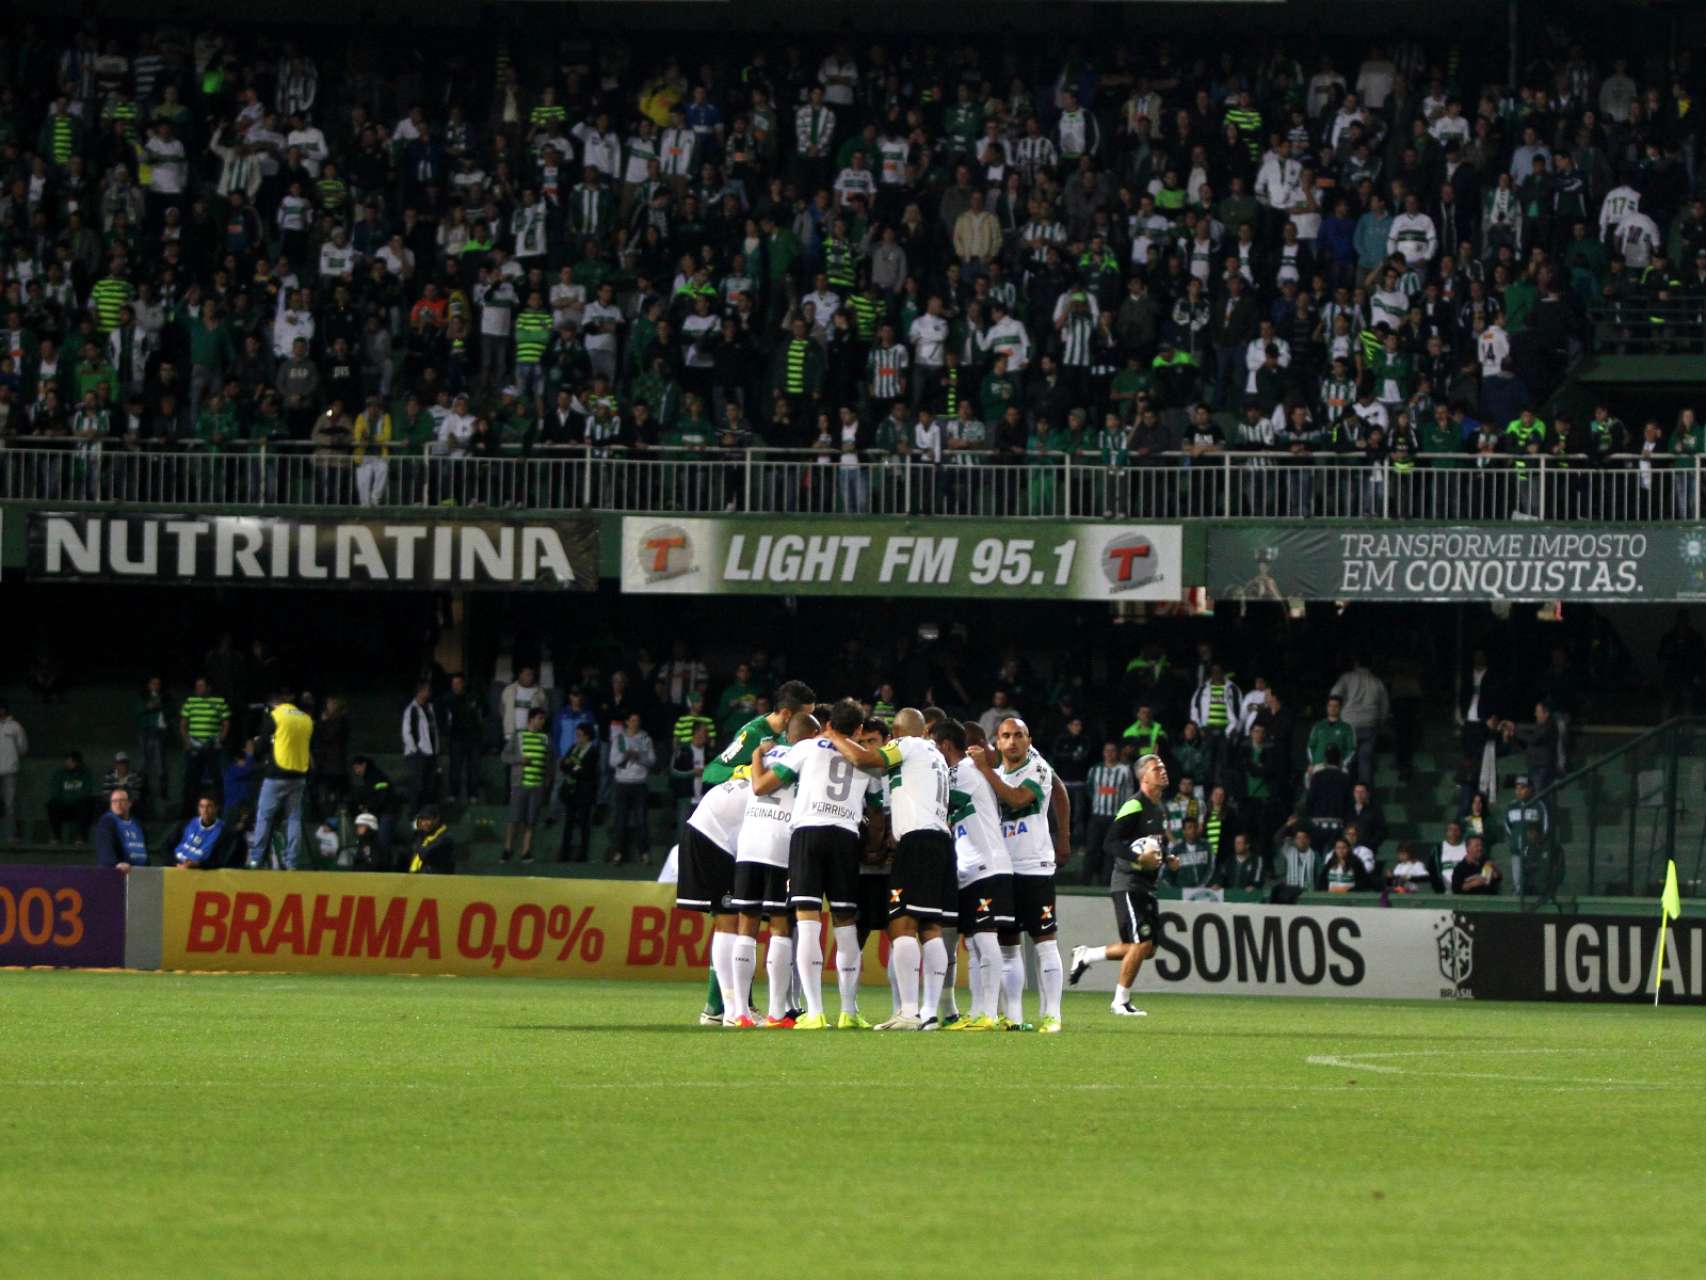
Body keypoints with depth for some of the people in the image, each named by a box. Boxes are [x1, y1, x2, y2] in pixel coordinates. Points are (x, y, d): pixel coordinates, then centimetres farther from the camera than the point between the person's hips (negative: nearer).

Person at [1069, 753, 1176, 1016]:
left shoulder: (1161, 810, 15)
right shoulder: (1134, 807, -14)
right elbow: (1110, 843, -19)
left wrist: (1167, 860, 9)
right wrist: (1139, 858, -30)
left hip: (1147, 886, 9)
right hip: (1128, 883, -9)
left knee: (1147, 949, 8)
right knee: (1141, 944, -13)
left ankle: (1086, 956, 24)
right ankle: (1120, 1002, 0)